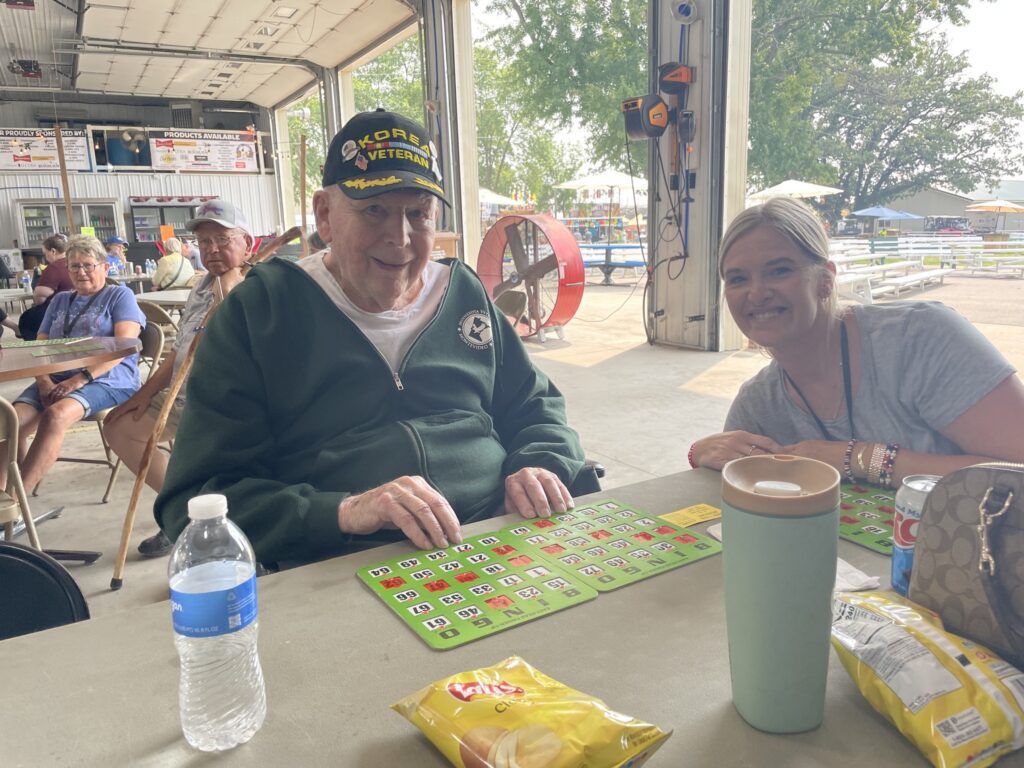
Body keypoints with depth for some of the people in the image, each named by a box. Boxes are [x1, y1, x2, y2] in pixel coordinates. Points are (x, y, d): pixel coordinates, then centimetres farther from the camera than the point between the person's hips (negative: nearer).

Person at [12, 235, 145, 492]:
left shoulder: (120, 295, 8)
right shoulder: (59, 300, 25)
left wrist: (80, 379, -18)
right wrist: (44, 382, -6)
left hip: (107, 381, -5)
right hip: (55, 380, 6)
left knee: (55, 415, -34)